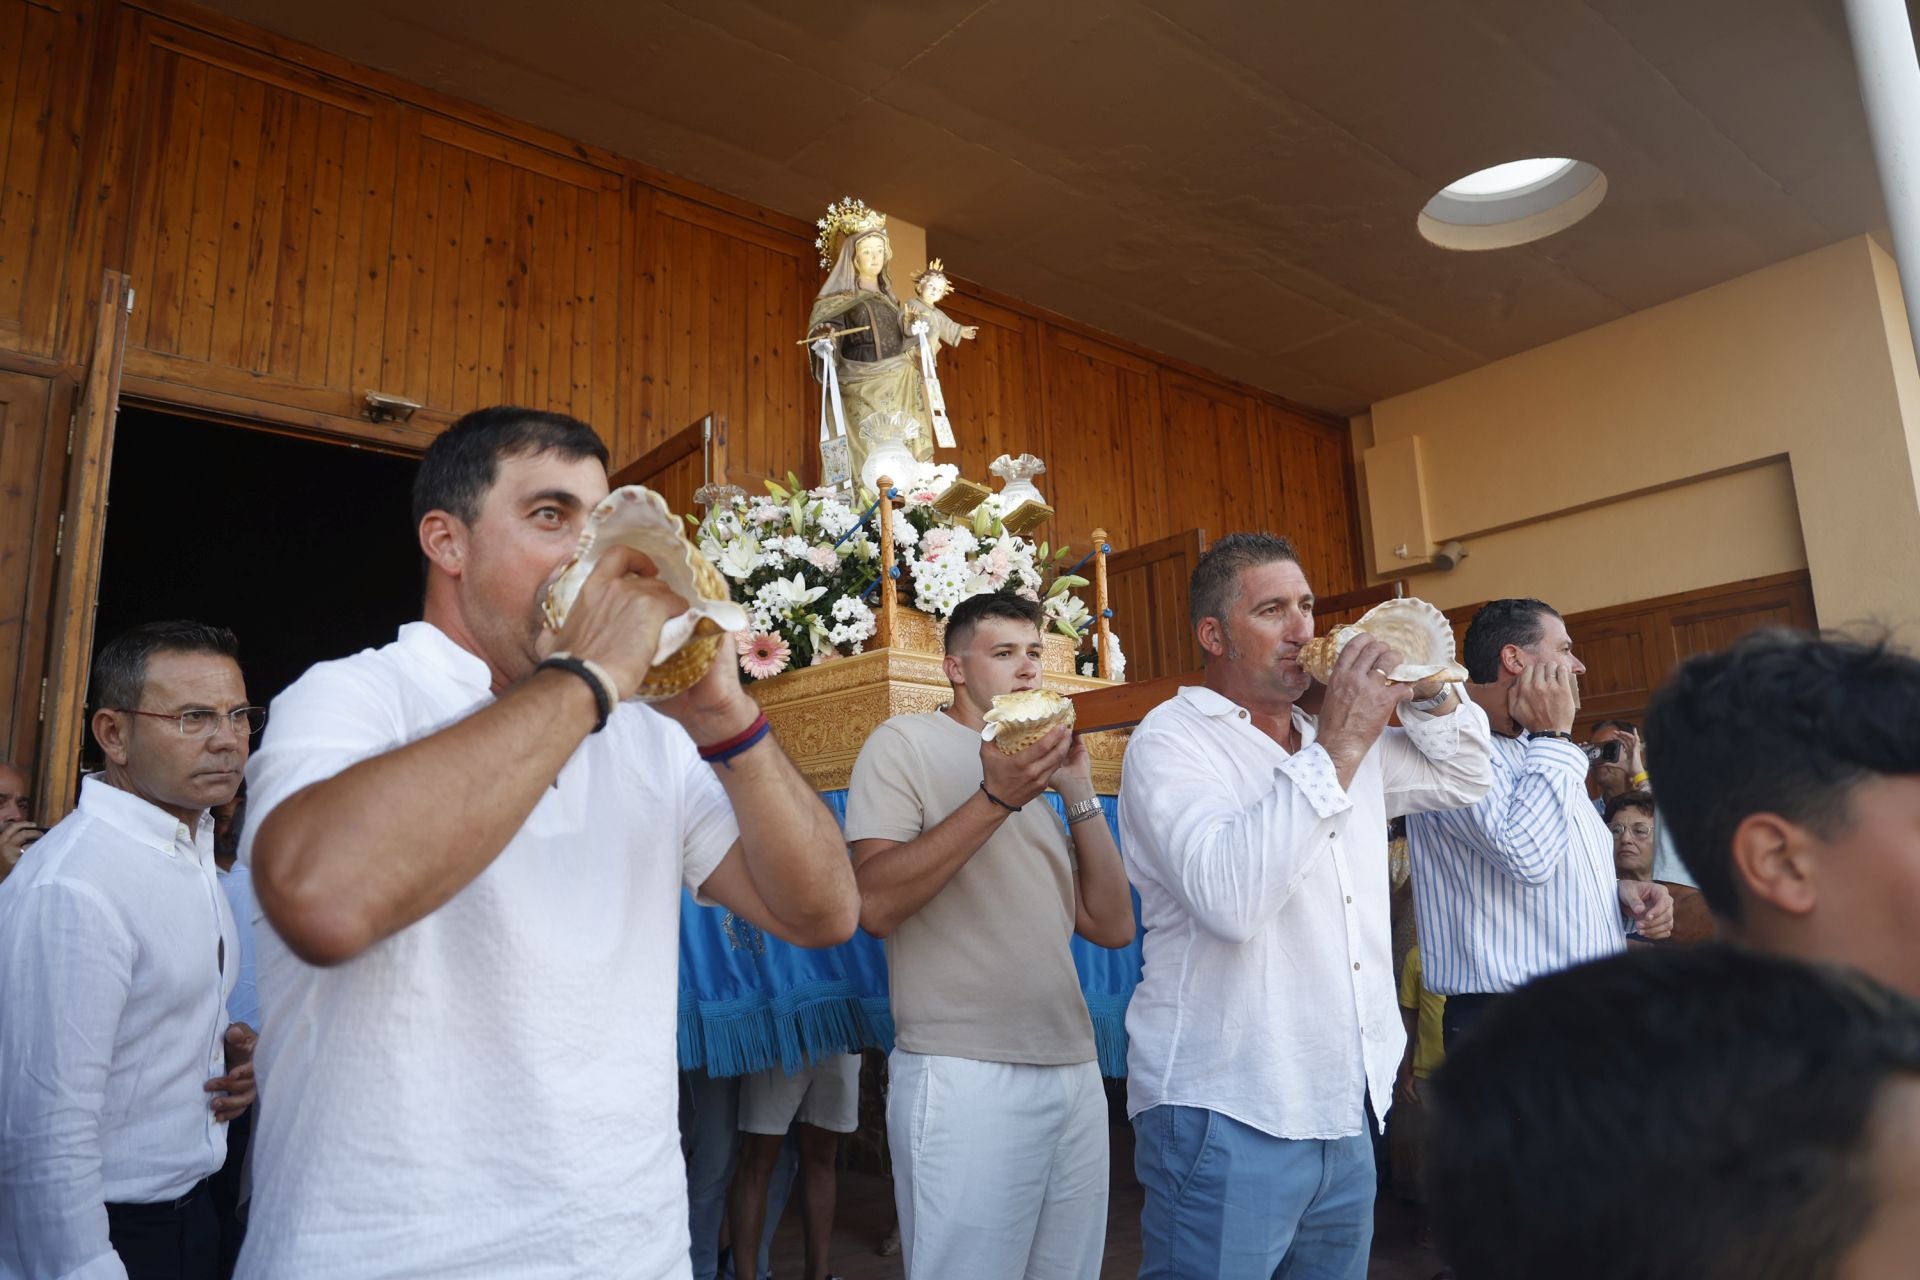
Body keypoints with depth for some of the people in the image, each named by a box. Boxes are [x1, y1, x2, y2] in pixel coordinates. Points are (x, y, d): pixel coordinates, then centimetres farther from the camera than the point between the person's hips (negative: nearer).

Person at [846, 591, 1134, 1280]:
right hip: (965, 1075, -7)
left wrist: (1080, 794, 3)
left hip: (1076, 1070, 7)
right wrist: (995, 799, -21)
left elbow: (1111, 926, 11)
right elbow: (874, 904, -16)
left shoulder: (1038, 781, 19)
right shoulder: (906, 742, -2)